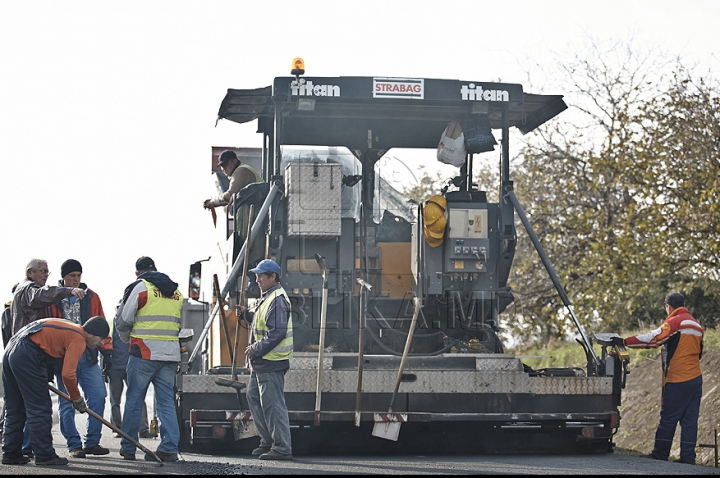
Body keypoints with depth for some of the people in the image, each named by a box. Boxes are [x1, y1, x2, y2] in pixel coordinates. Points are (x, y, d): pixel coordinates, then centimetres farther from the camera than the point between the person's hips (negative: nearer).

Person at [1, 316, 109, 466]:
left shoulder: (70, 328, 24)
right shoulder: (78, 339, -5)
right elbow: (67, 374, -12)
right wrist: (77, 399, 2)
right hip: (27, 357, -10)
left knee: (14, 409, 15)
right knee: (40, 408, -3)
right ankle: (44, 456, -2)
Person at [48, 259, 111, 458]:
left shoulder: (91, 297, 10)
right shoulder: (53, 298, 1)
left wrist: (106, 350, 5)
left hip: (88, 356, 3)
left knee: (98, 397, -5)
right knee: (67, 403, -1)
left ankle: (92, 442, 5)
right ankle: (74, 445, 6)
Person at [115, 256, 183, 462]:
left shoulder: (140, 287, -3)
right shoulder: (176, 292, 16)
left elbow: (123, 321, -1)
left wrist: (128, 340, 17)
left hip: (145, 352, -5)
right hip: (171, 353, 5)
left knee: (134, 400, 5)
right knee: (166, 401, 6)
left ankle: (128, 448, 9)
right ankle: (169, 448, -3)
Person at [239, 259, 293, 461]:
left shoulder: (278, 300, -16)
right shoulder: (268, 297, 18)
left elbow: (276, 333, -23)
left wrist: (255, 350, -19)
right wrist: (246, 314, 15)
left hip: (271, 362, -11)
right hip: (261, 362, 11)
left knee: (273, 404, -9)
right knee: (253, 396, 18)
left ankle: (282, 448, -6)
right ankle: (268, 441, 25)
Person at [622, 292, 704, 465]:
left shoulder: (675, 322, -10)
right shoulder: (696, 325, 16)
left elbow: (653, 338, -19)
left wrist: (625, 342, -17)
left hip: (677, 381, -8)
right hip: (696, 378, 8)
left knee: (668, 419, -1)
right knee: (689, 419, 6)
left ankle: (659, 455, 4)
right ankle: (688, 456, 4)